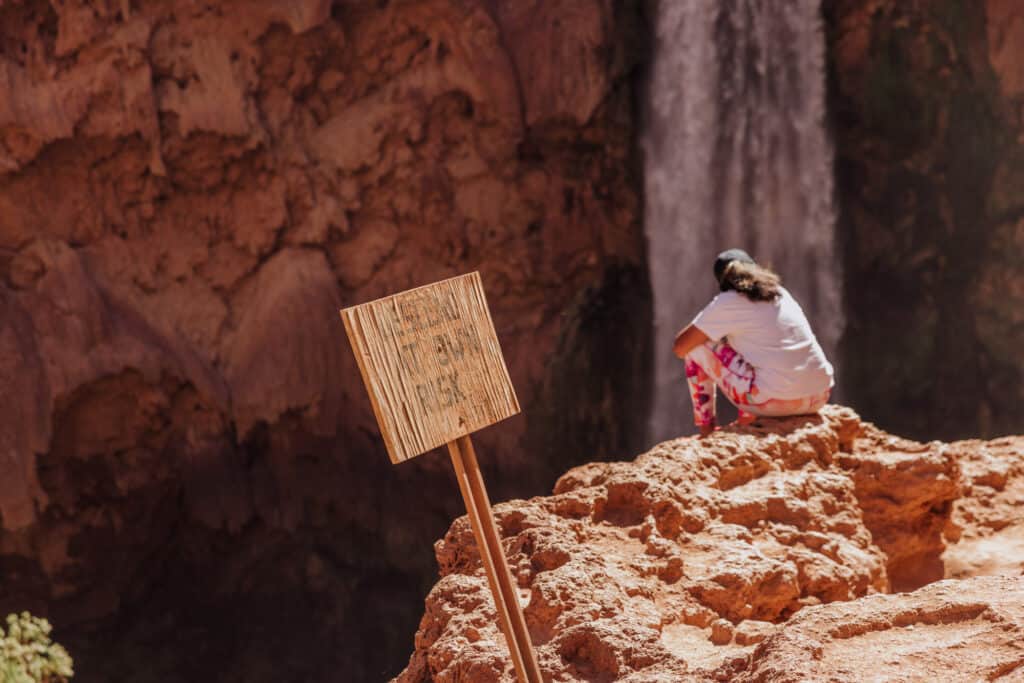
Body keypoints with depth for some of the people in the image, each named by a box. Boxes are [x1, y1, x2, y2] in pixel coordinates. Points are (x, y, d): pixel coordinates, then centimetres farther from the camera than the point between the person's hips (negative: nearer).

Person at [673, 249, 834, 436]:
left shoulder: (727, 302, -1)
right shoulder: (781, 294, 17)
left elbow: (680, 347, 3)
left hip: (777, 402, -6)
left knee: (696, 347, 11)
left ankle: (705, 431, 18)